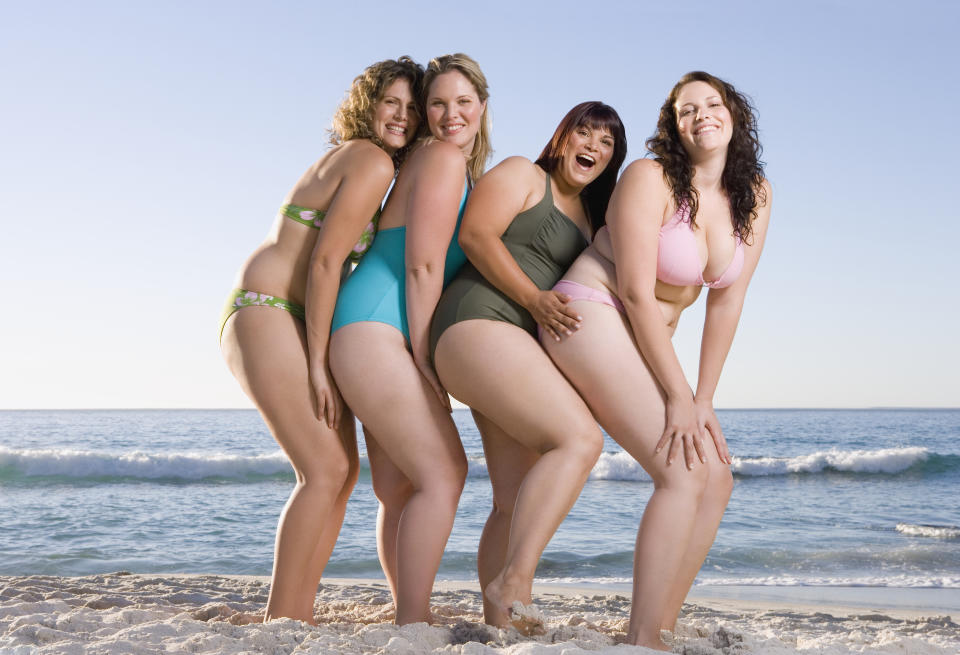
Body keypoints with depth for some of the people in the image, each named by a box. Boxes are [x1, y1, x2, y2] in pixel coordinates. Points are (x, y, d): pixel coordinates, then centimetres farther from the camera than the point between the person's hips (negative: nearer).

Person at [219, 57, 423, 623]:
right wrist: (319, 365, -17)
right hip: (268, 314, -10)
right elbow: (324, 262, -18)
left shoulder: (355, 160, 20)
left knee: (342, 468, 8)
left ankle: (297, 616, 11)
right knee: (325, 469, -14)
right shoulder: (373, 163, -10)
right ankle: (282, 622, -9)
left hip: (297, 323, 10)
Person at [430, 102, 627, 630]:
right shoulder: (522, 174, 6)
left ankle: (499, 623, 5)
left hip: (526, 351, 9)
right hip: (480, 325, -9)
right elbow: (475, 234, -9)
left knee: (517, 502, 2)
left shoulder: (589, 219, 28)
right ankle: (512, 582, -27)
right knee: (579, 439, -26)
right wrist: (534, 299, -16)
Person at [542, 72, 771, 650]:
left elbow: (727, 301, 2)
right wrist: (678, 396, -18)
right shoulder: (650, 178, -14)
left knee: (718, 483, 2)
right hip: (592, 319, -8)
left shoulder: (755, 195, 4)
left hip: (647, 343, 8)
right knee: (683, 473, -20)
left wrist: (704, 400, -3)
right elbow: (636, 292, -18)